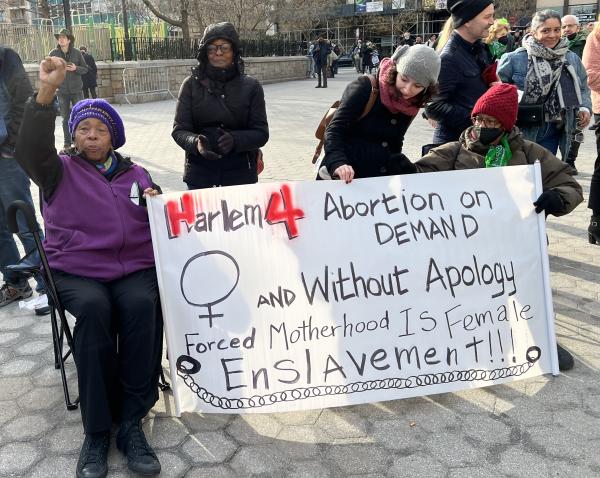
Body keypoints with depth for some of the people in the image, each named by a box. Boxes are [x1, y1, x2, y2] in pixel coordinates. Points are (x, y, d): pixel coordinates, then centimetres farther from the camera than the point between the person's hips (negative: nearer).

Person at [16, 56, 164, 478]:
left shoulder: (136, 173, 20)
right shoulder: (60, 171, 11)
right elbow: (30, 149, -12)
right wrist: (46, 92, -24)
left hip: (135, 268, 2)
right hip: (77, 271, -1)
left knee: (142, 306, -32)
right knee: (93, 309, -34)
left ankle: (131, 422, -25)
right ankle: (97, 431, -25)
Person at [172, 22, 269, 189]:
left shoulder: (251, 86, -1)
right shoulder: (191, 85, -1)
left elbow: (261, 133, -2)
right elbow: (179, 130, -2)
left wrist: (235, 140, -21)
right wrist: (195, 143, -24)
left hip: (240, 173, 0)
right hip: (199, 172, 0)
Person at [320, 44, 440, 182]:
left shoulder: (412, 105, 4)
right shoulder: (365, 87, -13)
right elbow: (335, 129, -19)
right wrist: (338, 163, -35)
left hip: (383, 178, 6)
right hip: (347, 178, -6)